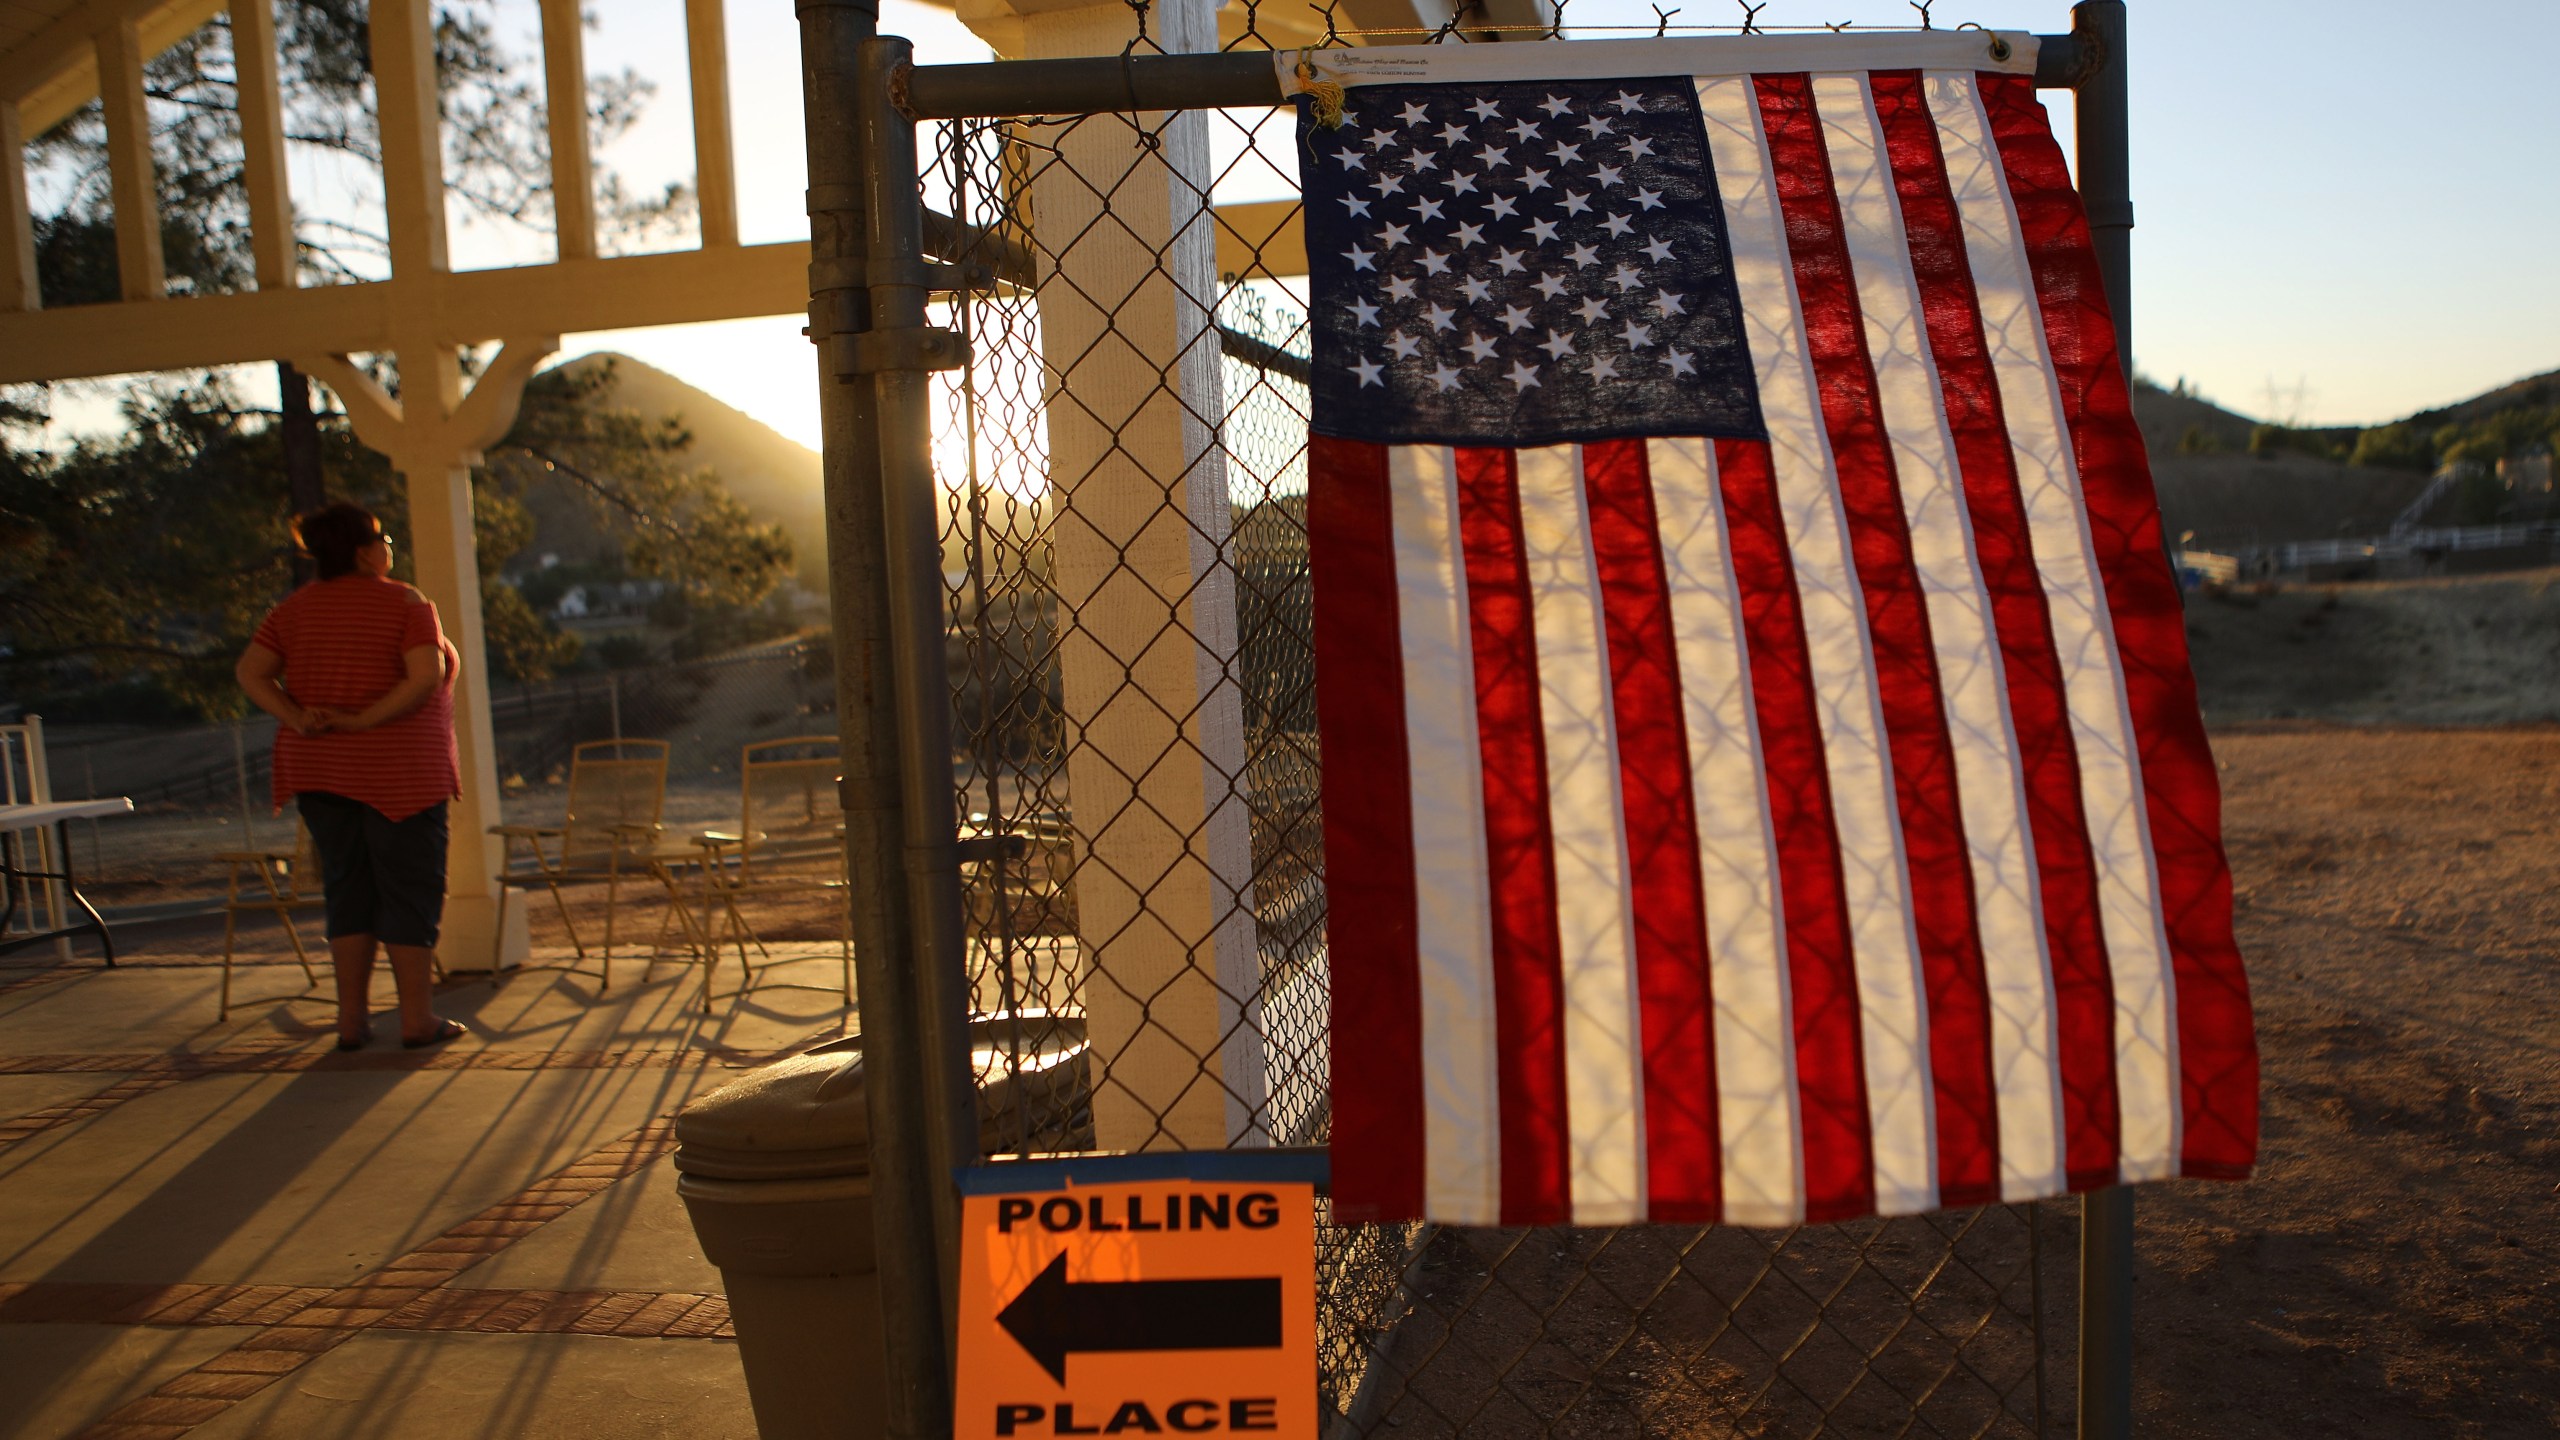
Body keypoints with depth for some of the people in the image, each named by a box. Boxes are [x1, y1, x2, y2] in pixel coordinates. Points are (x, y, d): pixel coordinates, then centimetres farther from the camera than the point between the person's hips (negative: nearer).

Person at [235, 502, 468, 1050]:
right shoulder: (405, 603, -7)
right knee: (410, 888, 2)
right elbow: (427, 677, -20)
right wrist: (365, 719, -16)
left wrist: (298, 718, -8)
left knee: (348, 887, 13)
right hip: (397, 769, -5)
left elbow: (250, 671, 0)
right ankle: (417, 1018, 5)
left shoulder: (295, 609, 8)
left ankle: (352, 1017, 15)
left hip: (319, 768, 5)